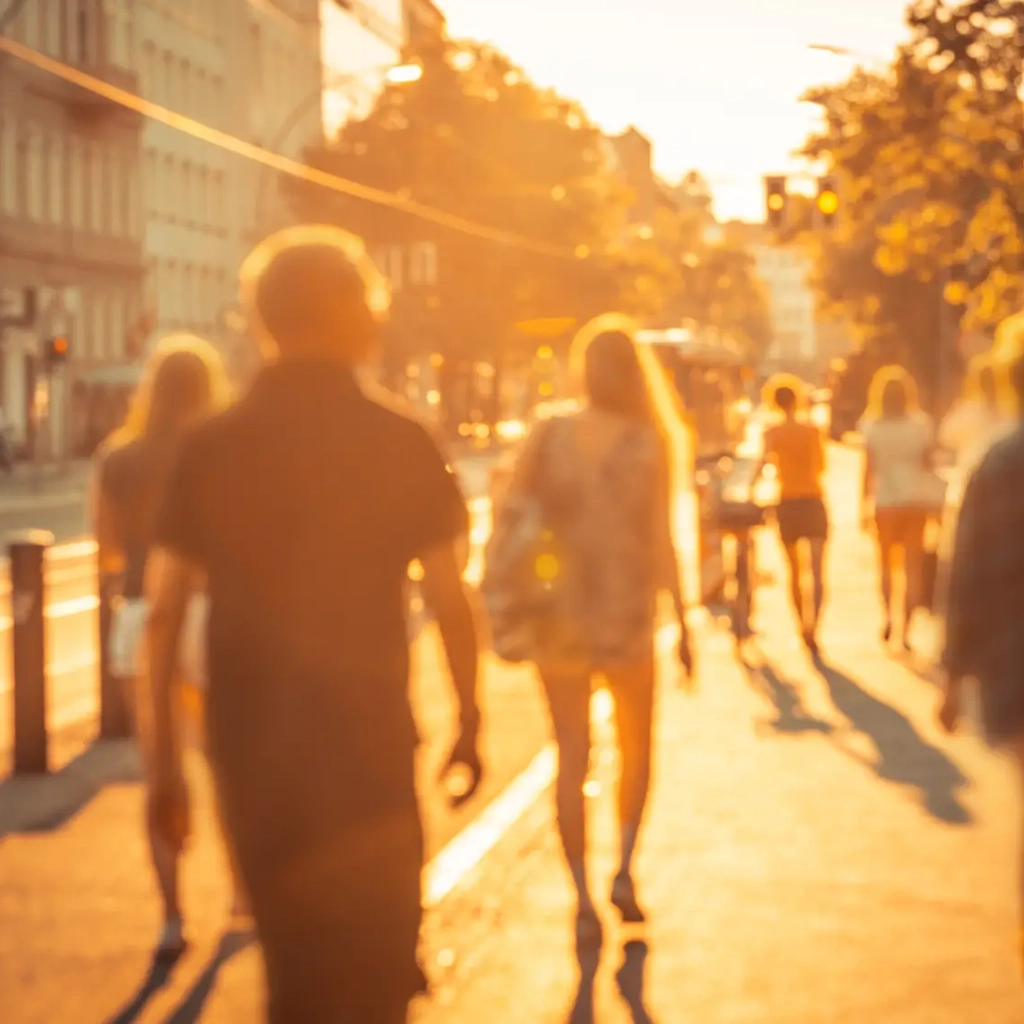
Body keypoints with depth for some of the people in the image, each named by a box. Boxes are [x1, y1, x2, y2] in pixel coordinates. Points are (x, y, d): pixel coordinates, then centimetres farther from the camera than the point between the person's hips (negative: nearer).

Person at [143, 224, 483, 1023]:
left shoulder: (211, 450, 0)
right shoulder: (402, 446, -7)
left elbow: (165, 616, 0)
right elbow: (450, 604, -5)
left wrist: (167, 763, 7)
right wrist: (469, 725, 9)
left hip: (251, 751, 3)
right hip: (368, 747, -3)